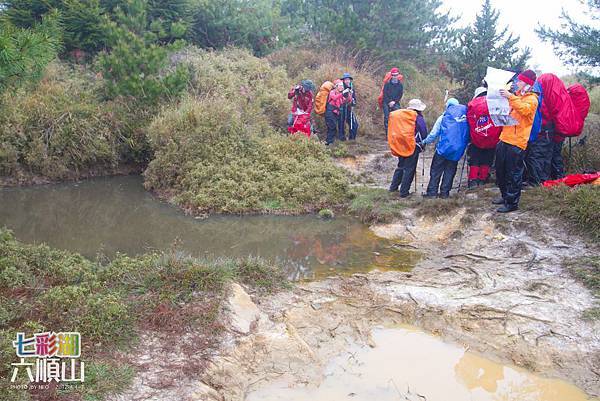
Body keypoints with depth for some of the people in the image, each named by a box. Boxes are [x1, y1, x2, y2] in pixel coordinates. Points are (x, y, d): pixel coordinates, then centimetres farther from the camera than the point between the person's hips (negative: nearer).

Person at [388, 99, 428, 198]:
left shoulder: (396, 115, 9)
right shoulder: (418, 118, -8)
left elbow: (394, 131, 13)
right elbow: (424, 133, -5)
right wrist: (422, 145, 10)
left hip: (399, 146, 6)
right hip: (412, 146, -6)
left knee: (401, 166, 22)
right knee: (409, 169, 2)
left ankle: (393, 187, 23)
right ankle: (404, 192, 3)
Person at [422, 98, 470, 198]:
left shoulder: (443, 117, -2)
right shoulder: (465, 116, 6)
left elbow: (434, 134, -1)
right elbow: (467, 135, 10)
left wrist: (425, 142, 10)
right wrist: (465, 143, 23)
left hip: (444, 148, -3)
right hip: (458, 149, 3)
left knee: (436, 170, 3)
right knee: (450, 171, 9)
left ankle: (432, 192, -1)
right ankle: (444, 192, 7)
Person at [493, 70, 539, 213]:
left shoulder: (531, 99, -5)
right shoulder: (516, 95, 18)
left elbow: (524, 110, -27)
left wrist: (510, 97, -32)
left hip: (517, 142, -8)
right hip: (504, 138, 8)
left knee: (513, 174, -4)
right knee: (500, 170, 15)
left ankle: (512, 202, 4)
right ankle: (505, 196, 29)